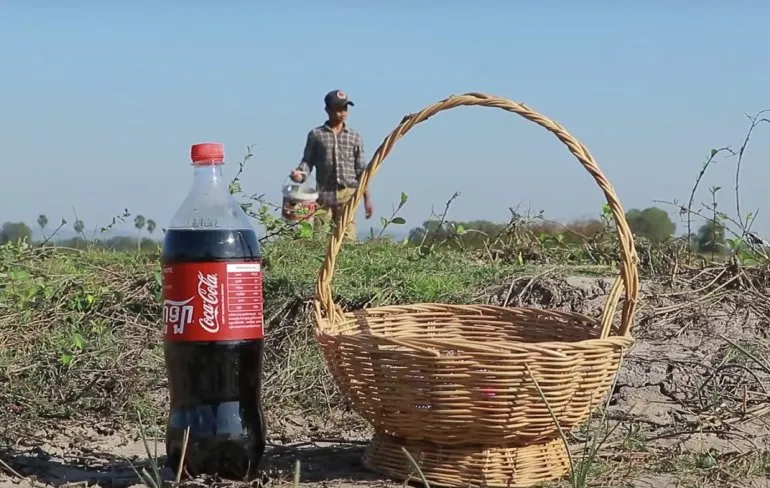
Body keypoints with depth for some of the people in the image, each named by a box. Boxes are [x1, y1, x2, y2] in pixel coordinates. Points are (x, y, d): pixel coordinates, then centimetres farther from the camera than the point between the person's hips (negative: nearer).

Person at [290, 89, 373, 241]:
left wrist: (367, 199, 7)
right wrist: (300, 174, -16)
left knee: (347, 238, -6)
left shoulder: (354, 137, 10)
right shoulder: (316, 135, 7)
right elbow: (308, 161, 7)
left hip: (347, 196, 0)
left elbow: (361, 170, 10)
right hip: (324, 194, 0)